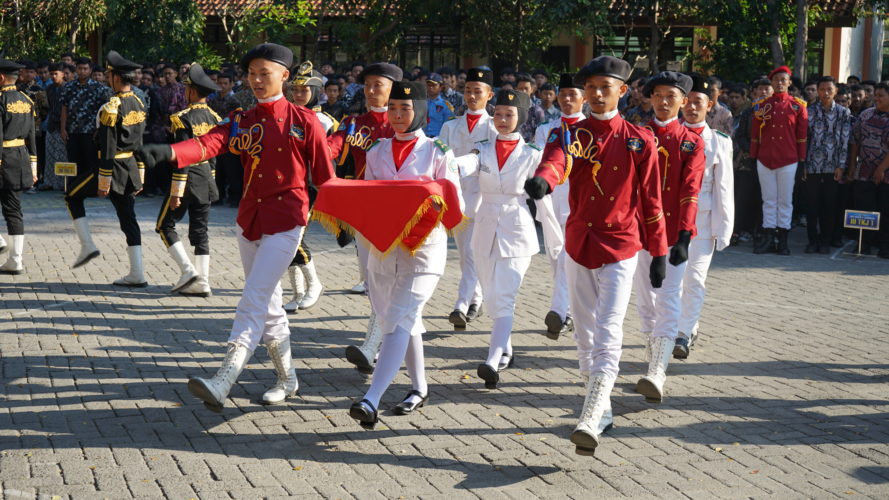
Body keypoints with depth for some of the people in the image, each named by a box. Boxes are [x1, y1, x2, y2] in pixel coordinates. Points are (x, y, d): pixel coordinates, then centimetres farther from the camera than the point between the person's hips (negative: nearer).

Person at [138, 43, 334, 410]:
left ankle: (223, 383, -22)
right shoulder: (241, 121, 6)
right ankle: (287, 380, 28)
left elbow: (324, 175, -2)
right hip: (249, 220, 6)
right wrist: (167, 152, -31)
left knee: (254, 301, -14)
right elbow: (209, 143, -12)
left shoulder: (303, 121, -5)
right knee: (268, 304, 14)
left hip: (285, 222, -6)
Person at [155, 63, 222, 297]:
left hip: (188, 178, -7)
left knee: (165, 225, 5)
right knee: (200, 230, 9)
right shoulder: (214, 118, 7)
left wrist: (176, 191, -16)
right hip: (206, 179, 7)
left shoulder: (183, 119, -15)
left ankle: (187, 270, -5)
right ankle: (202, 281, 7)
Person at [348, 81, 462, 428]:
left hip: (424, 245, -5)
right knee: (406, 321, 15)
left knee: (398, 320, -16)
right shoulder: (377, 152, 11)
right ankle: (419, 388, 32)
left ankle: (371, 402, -25)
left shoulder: (437, 152, -1)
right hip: (382, 244, 5)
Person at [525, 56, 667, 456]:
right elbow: (555, 161, -23)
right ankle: (603, 410, 28)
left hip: (620, 249, -3)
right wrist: (541, 180, -47)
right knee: (585, 333, 12)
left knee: (608, 333, -14)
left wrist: (659, 253, 2)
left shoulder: (639, 141, -1)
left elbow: (650, 199, 3)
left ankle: (590, 422, -21)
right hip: (578, 245, 4)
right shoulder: (572, 135, 1)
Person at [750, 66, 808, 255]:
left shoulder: (798, 106, 2)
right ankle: (768, 238, 9)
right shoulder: (761, 106, 6)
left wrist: (802, 161, -1)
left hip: (788, 161, -1)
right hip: (765, 160, 2)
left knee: (785, 200, 4)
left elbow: (802, 135, 2)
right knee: (768, 200, 6)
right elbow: (754, 134, 8)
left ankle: (783, 240, 9)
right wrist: (752, 158, 6)